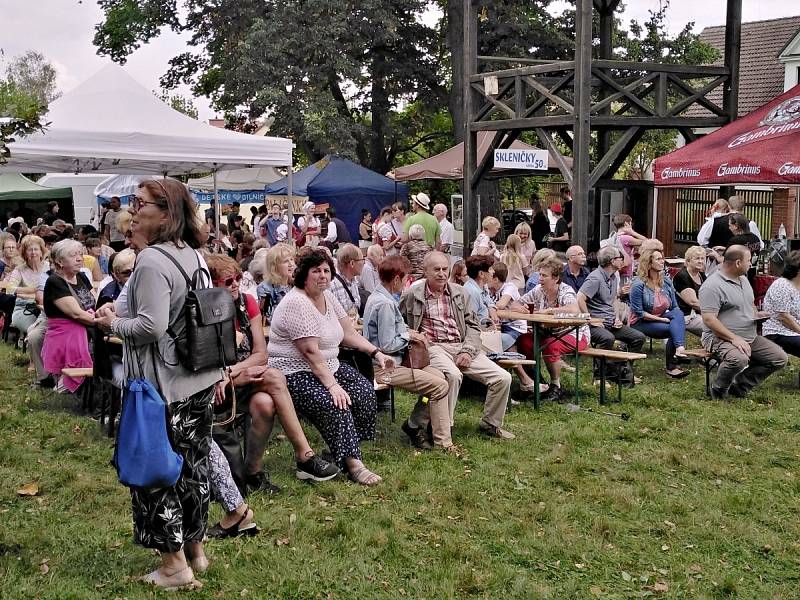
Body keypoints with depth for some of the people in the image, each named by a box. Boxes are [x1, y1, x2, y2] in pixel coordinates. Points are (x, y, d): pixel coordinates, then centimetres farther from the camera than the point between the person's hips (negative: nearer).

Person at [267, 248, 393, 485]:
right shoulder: (296, 303, -21)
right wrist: (332, 386, -26)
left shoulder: (328, 297, 8)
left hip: (327, 366, 9)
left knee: (365, 391, -9)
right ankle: (352, 464, -21)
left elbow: (349, 333, 12)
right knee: (335, 404, -29)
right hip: (295, 374, -9)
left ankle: (348, 450, 4)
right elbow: (311, 352, -25)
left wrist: (376, 353, 0)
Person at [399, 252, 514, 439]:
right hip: (433, 347, -5)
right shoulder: (412, 294, 3)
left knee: (503, 378, -8)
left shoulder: (459, 293, 15)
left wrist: (468, 351, -2)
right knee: (453, 374, -38)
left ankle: (490, 424, 14)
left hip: (461, 347, 5)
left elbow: (473, 325, 14)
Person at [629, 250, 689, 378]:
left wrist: (677, 319, -11)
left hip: (662, 319, 6)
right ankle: (671, 367, -22)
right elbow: (639, 313, -15)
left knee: (678, 313, -25)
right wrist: (662, 319, -18)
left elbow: (675, 307, 11)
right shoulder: (638, 285, -13)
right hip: (641, 323, -6)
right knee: (673, 329, -27)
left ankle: (680, 349, -42)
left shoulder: (666, 282, 7)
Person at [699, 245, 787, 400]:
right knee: (739, 358, -38)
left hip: (751, 337, 9)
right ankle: (719, 391, -9)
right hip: (720, 338, -9)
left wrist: (756, 314, 6)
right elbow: (709, 319, -23)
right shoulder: (712, 285, -16)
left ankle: (740, 386, 5)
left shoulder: (743, 279, 15)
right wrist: (734, 338, -27)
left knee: (780, 358, -1)